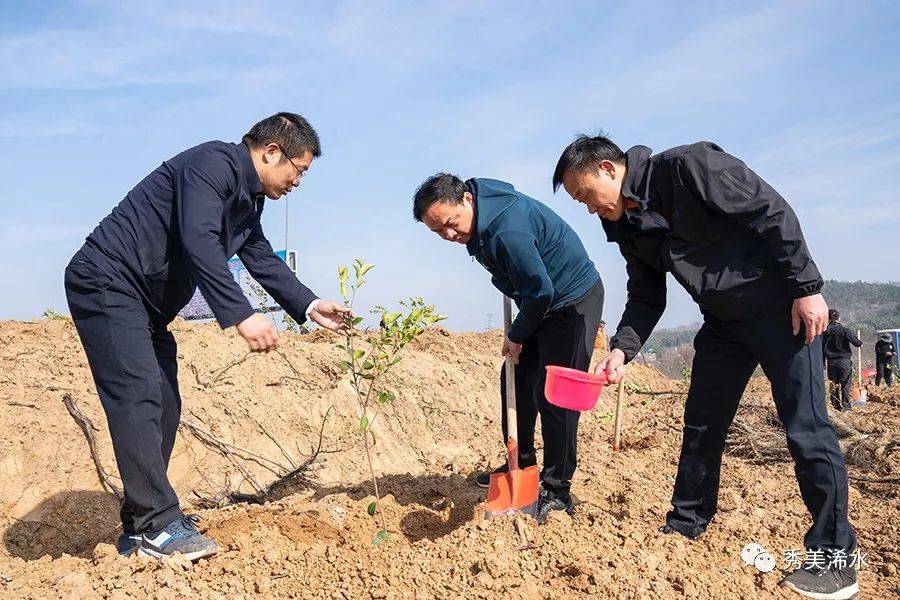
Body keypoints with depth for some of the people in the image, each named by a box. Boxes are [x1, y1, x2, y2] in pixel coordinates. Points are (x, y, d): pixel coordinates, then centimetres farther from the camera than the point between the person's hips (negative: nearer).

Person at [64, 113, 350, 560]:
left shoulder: (246, 200, 14)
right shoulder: (214, 163, -17)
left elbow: (264, 261, 20)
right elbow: (199, 243, -29)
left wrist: (310, 306, 12)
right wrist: (241, 315, -32)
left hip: (147, 304, 11)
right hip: (106, 282, -10)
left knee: (164, 407, 7)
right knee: (139, 397, -15)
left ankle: (143, 524, 14)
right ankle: (157, 527, -10)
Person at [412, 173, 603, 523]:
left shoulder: (507, 230, -33)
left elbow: (540, 291, -28)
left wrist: (517, 336, -12)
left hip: (573, 301, -10)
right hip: (542, 302, 10)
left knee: (554, 397, -9)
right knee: (516, 383, 14)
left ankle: (557, 493, 1)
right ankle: (521, 466, 29)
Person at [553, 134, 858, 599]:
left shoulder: (687, 167, -21)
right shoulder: (627, 227, 3)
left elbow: (773, 212, -20)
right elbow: (646, 299, 6)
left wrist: (807, 288, -20)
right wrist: (621, 349, -10)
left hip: (782, 308, -7)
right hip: (722, 323, 8)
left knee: (806, 430, -5)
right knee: (701, 425, 11)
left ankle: (832, 557, 6)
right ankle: (685, 526, 27)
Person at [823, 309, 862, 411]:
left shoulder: (825, 332, 2)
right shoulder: (844, 330, -9)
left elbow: (822, 348, 5)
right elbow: (856, 343, -11)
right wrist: (860, 343, 14)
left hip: (831, 362, 3)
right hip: (844, 361, -3)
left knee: (833, 385, 9)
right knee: (845, 385, 1)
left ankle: (836, 406, 11)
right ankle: (846, 407, 0)